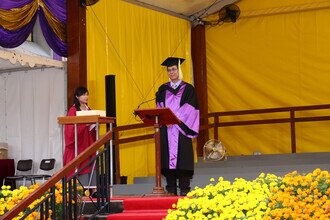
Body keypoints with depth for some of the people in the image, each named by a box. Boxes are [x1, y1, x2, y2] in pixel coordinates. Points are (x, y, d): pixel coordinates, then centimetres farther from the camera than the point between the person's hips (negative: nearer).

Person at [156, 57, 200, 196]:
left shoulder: (188, 89, 4)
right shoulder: (163, 89, 14)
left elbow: (189, 108, -5)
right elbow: (159, 107, 9)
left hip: (181, 128, -3)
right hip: (166, 129, 3)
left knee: (182, 157, -6)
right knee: (168, 157, 0)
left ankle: (184, 189, -2)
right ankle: (171, 189, 4)